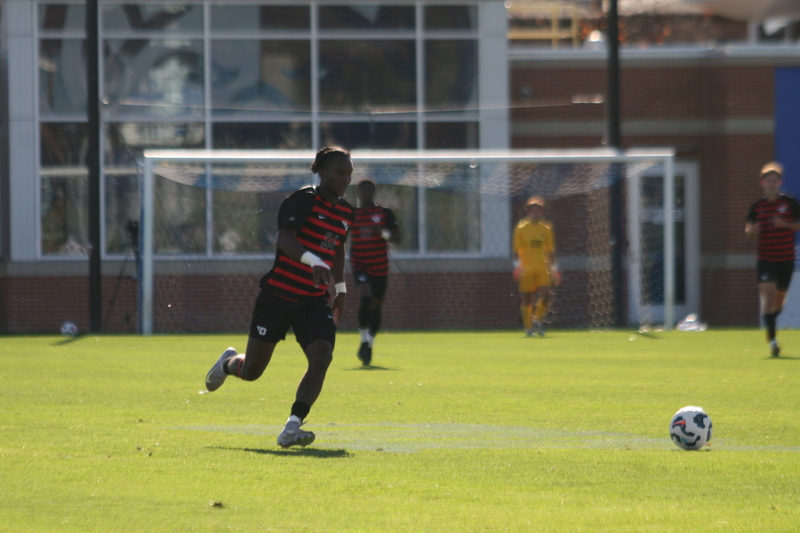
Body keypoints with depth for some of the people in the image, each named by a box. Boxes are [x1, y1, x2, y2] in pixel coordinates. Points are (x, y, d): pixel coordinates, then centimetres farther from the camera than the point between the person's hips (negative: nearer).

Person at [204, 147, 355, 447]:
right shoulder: (304, 200, -14)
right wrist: (314, 262, -46)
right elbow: (283, 238, -31)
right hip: (278, 295, -5)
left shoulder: (346, 213, 10)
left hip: (314, 301, 6)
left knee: (321, 357, -20)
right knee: (251, 371, 6)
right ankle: (228, 363, 44)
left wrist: (340, 288, 22)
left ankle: (291, 428, -19)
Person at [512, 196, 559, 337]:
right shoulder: (521, 228, 1)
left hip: (542, 269, 2)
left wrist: (553, 269, 14)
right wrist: (517, 266, -11)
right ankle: (528, 327, 11)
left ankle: (537, 320, 6)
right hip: (526, 269, -2)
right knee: (526, 299, 0)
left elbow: (550, 250, 16)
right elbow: (516, 250, 0)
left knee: (545, 294, -13)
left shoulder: (546, 229, 11)